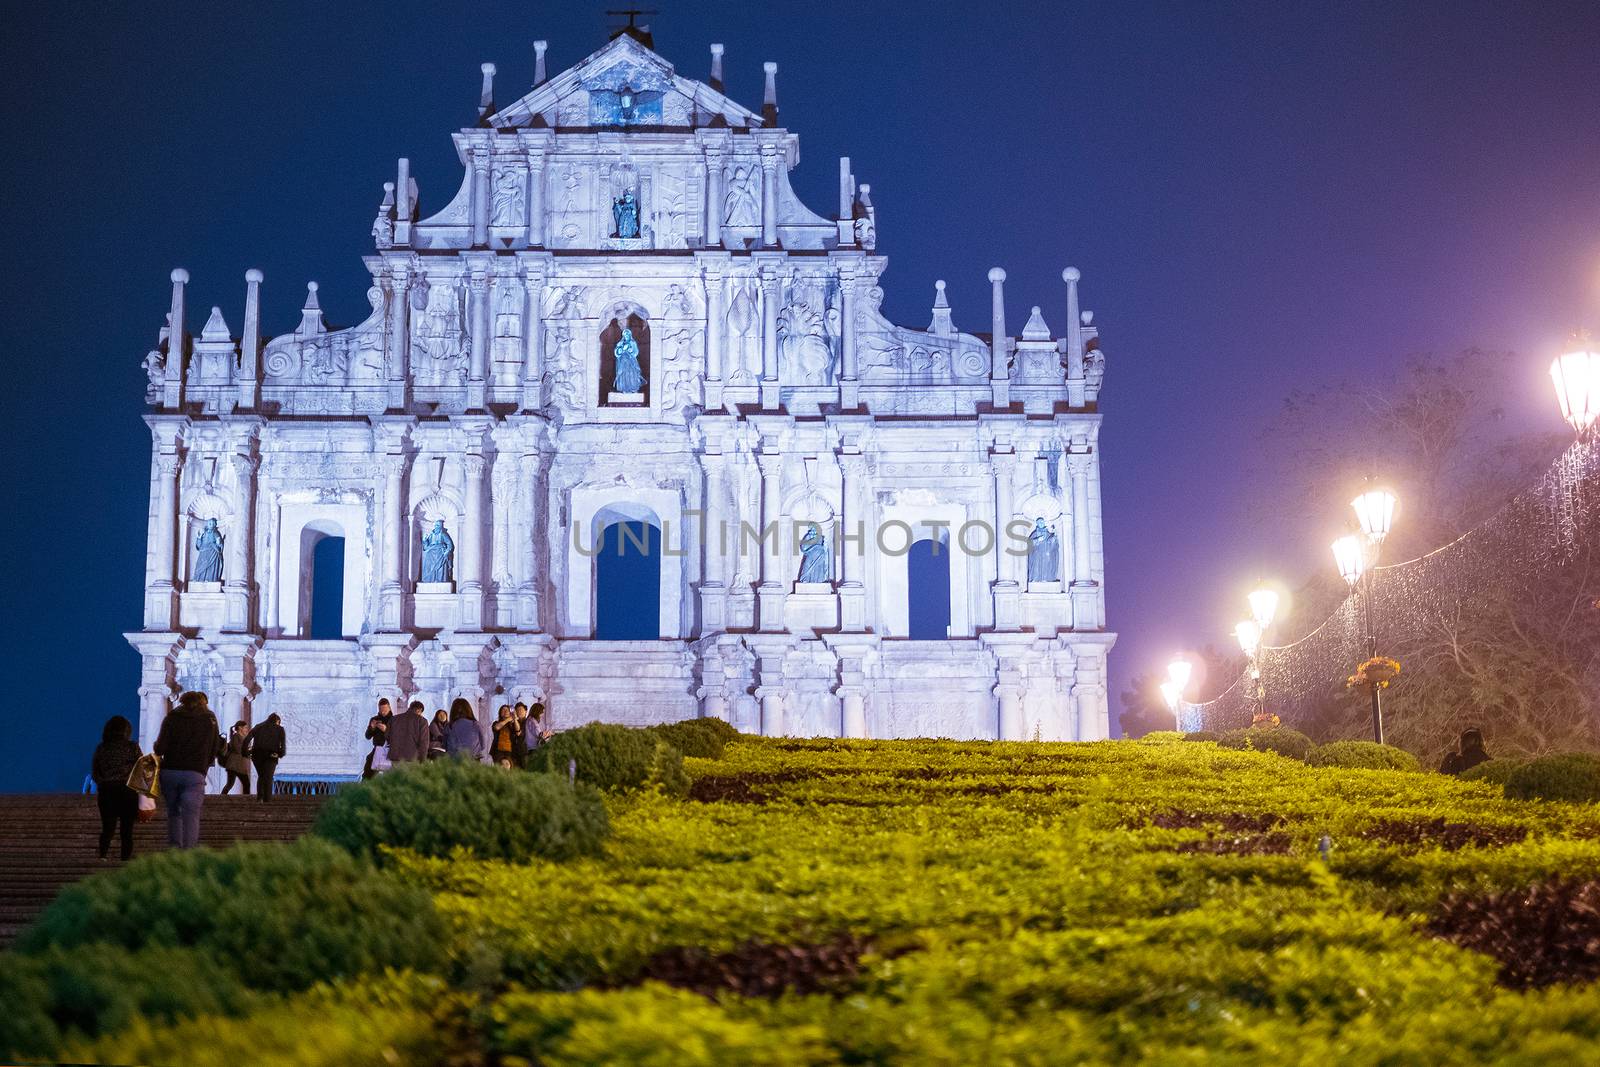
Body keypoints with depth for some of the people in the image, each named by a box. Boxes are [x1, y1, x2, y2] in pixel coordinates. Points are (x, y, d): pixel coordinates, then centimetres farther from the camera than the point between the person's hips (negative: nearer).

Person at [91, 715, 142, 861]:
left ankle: (102, 854, -16)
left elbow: (94, 772, 8)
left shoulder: (101, 748, 3)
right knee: (127, 829, 5)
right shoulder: (132, 747, -4)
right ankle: (125, 859, 1)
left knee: (107, 828, 7)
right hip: (128, 791, -2)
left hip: (106, 790, 2)